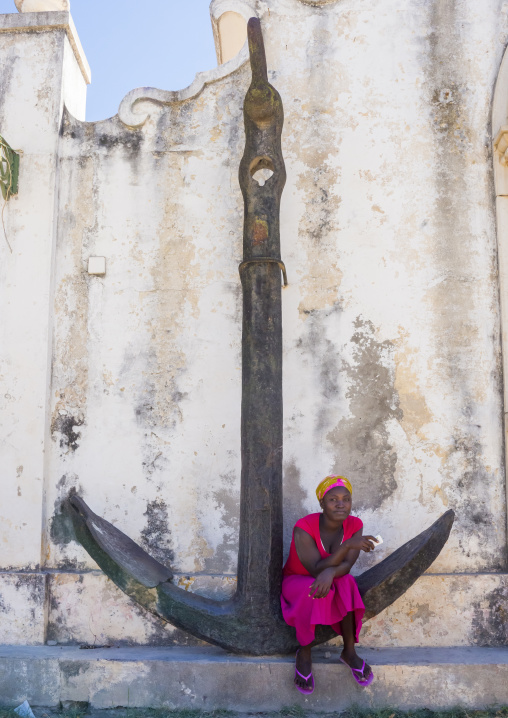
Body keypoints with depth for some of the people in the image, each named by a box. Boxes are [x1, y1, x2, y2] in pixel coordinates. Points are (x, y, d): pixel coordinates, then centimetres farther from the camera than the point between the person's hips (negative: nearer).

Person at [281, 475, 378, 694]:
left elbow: (347, 565, -22)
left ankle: (349, 651, -18)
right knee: (312, 590, -37)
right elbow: (316, 570, -32)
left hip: (332, 581, 3)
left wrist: (330, 572, -46)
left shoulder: (354, 525, -13)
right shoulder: (304, 528, -27)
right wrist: (347, 544, -43)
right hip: (296, 582, -3)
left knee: (346, 582, -31)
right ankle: (304, 653, -15)